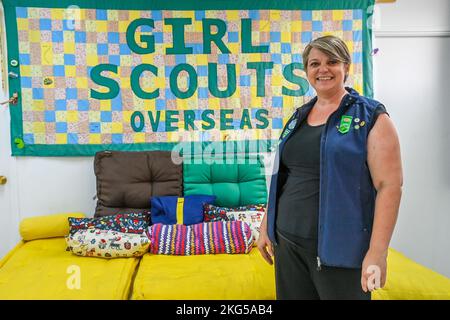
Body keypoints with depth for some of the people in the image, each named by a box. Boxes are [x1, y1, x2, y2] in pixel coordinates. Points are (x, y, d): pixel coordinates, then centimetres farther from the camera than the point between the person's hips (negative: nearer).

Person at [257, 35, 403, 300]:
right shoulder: (298, 117, 10)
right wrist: (266, 226, 14)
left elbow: (390, 185, -13)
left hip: (339, 248, -5)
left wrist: (377, 252, -19)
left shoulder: (371, 116, -6)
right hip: (288, 242, 6)